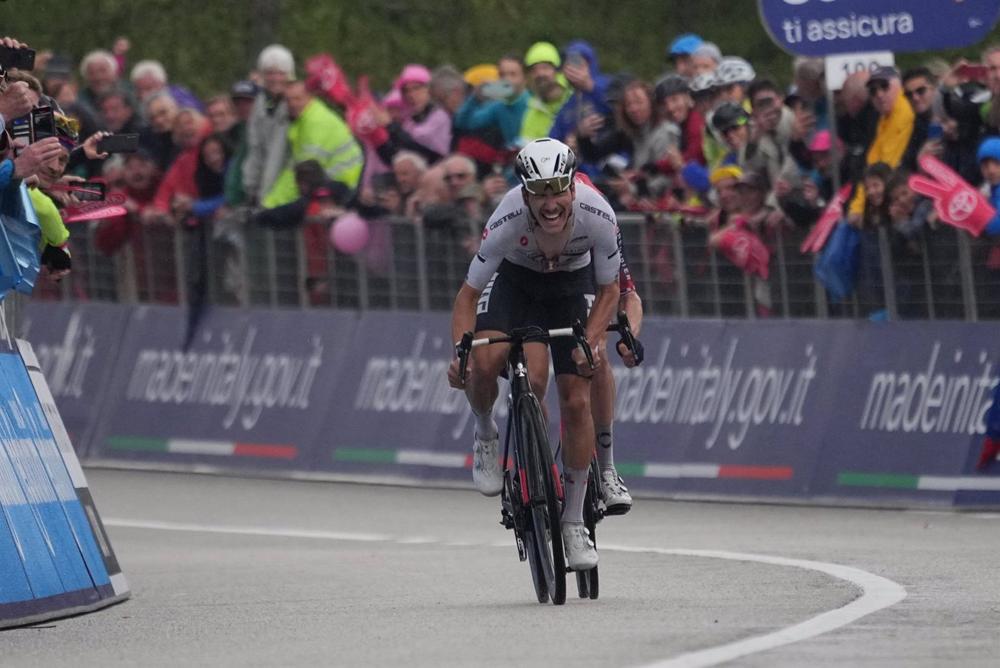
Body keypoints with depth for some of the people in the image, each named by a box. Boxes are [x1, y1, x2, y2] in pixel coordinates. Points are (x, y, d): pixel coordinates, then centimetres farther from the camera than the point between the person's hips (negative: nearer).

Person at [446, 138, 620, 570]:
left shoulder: (598, 217, -32)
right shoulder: (507, 222, -36)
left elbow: (608, 291, -15)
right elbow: (469, 294, -24)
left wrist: (590, 341, -31)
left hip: (571, 286, 1)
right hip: (514, 280, -1)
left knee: (576, 400, -9)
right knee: (483, 364, -29)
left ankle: (574, 522, 4)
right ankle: (486, 437, 5)